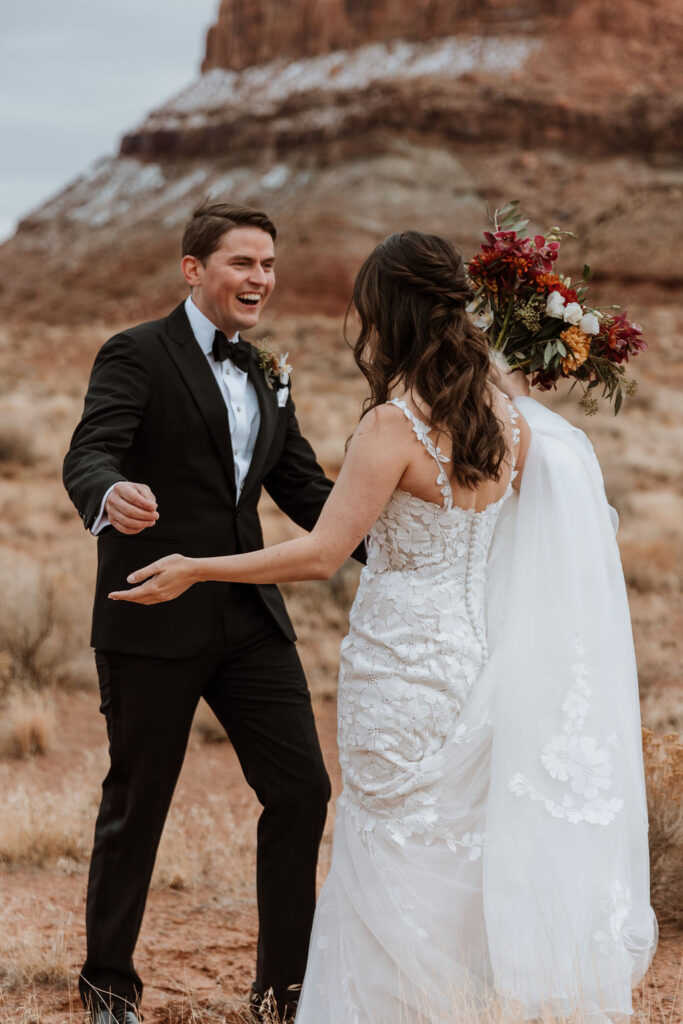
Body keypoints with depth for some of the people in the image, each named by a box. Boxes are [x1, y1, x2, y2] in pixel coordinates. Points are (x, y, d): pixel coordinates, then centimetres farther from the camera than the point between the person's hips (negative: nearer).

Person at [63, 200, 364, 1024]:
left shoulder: (265, 376, 16)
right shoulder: (135, 355, -7)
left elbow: (305, 488, 16)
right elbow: (88, 455, -21)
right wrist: (110, 495, -45)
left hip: (250, 616, 6)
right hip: (154, 620, -6)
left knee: (301, 789, 3)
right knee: (137, 804, 5)